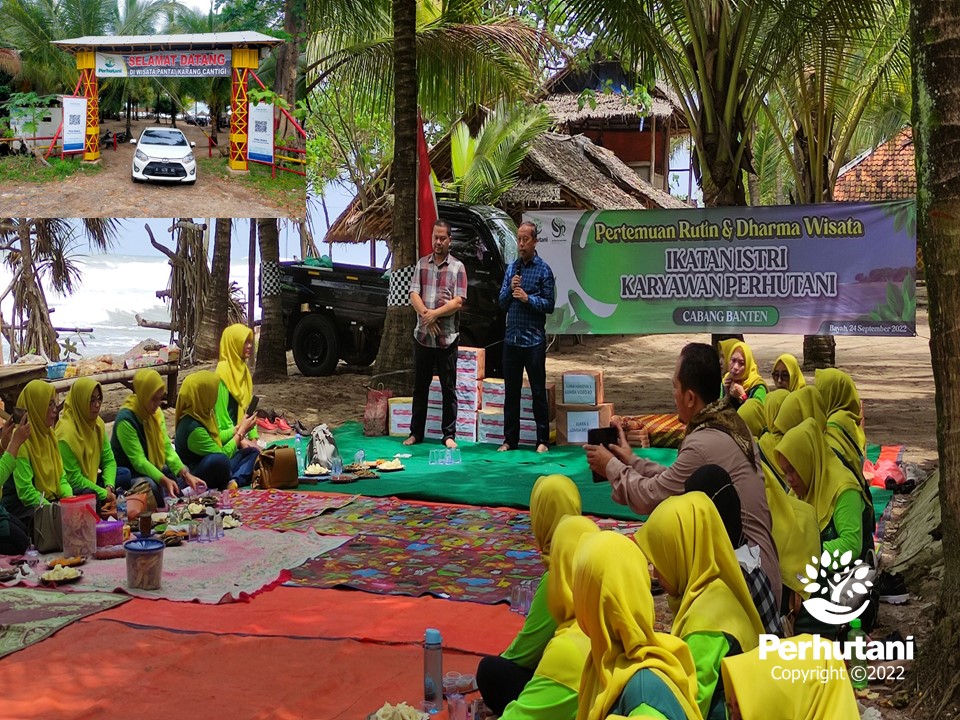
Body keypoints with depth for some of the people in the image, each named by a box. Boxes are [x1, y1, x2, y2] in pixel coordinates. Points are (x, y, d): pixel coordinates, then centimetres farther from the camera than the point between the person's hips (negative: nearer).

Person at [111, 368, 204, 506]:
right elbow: (138, 460, -29)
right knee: (151, 485, -35)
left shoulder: (156, 412, 0)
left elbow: (167, 447, -3)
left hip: (151, 467, 9)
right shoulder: (126, 420, -25)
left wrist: (185, 474, -16)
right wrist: (164, 480, -40)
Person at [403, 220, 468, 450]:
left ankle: (449, 435, 10)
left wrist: (435, 313, -17)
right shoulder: (422, 264, 9)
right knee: (420, 387, 10)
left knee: (448, 388, 3)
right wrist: (426, 315, -15)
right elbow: (413, 295, 1)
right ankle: (416, 433, 18)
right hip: (422, 336, 3)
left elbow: (458, 302, -8)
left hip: (447, 338, -3)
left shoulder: (458, 267, 0)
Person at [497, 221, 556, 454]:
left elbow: (549, 304, -5)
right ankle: (510, 439, 16)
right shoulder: (511, 268, 12)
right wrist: (510, 289, -7)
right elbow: (502, 303, 11)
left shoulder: (543, 269, -2)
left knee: (538, 391, 1)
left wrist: (528, 297, -17)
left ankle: (543, 440, 7)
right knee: (511, 391, 9)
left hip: (534, 340, -5)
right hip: (511, 338, 5)